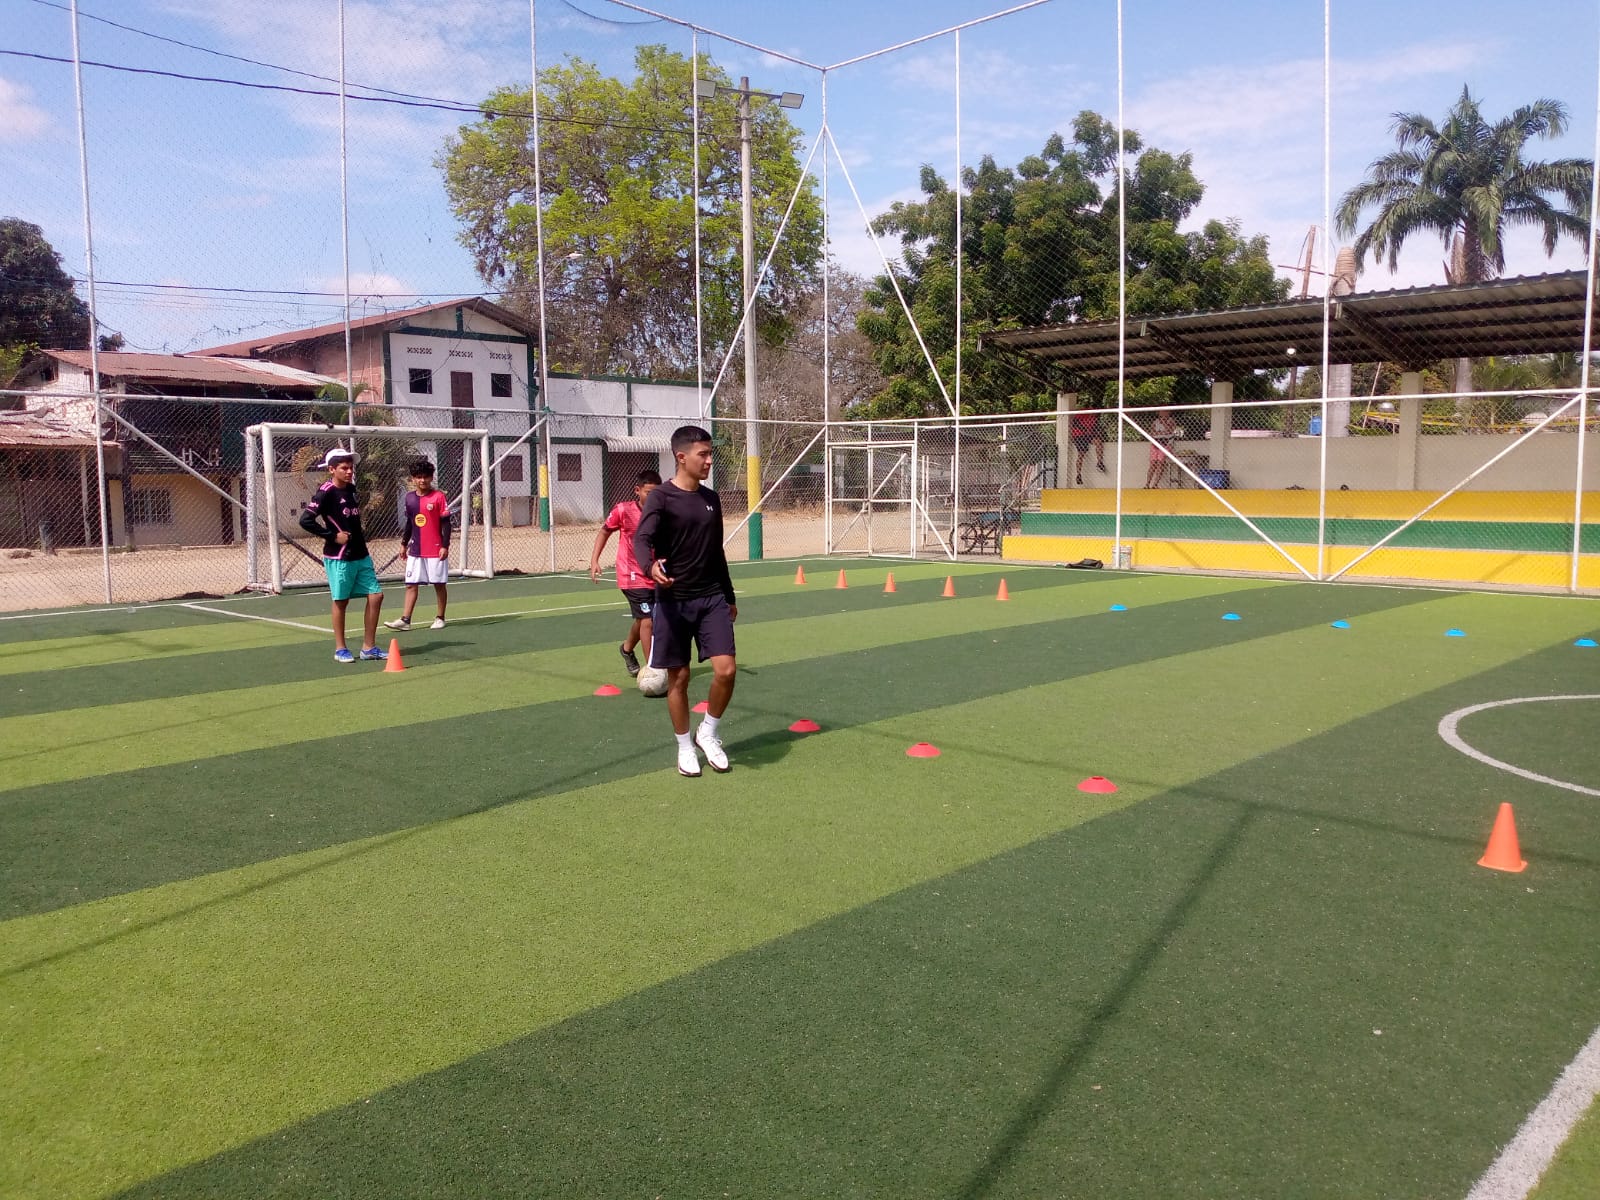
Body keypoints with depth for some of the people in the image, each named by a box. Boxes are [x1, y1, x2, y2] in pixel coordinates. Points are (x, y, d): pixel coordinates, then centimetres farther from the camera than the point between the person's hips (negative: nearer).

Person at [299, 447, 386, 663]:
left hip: (361, 554, 7)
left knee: (376, 596, 3)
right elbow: (305, 520, -18)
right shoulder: (326, 493, -12)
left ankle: (368, 647, 12)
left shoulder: (352, 489, 10)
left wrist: (359, 537, 10)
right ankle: (340, 649, 16)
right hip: (339, 557, -7)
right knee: (341, 601, 3)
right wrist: (333, 536, -15)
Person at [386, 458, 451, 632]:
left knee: (439, 584, 4)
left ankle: (440, 618, 15)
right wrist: (404, 543, 15)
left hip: (436, 549, -5)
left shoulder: (439, 496, -8)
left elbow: (446, 523, -9)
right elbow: (409, 523, 17)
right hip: (415, 550, 5)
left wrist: (445, 546, -14)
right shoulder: (409, 497, 8)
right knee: (411, 584, 2)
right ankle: (405, 620, 1)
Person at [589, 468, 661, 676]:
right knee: (647, 621, -15)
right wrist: (594, 560, -3)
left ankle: (627, 649, 51)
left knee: (642, 620, 21)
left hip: (655, 578, 4)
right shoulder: (623, 510, -12)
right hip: (633, 578, -4)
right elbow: (604, 531, 4)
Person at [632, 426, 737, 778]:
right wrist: (651, 566, -46)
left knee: (726, 670, -8)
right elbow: (641, 539, -24)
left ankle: (709, 733, 16)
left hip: (712, 598, 4)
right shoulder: (661, 498, -8)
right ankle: (685, 747, 22)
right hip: (673, 601, -4)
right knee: (678, 677, 4)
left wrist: (729, 597, 23)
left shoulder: (711, 498, 10)